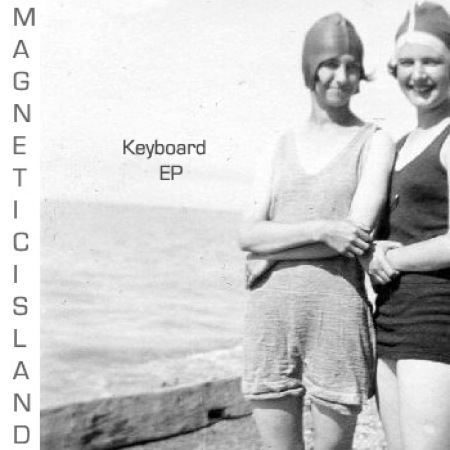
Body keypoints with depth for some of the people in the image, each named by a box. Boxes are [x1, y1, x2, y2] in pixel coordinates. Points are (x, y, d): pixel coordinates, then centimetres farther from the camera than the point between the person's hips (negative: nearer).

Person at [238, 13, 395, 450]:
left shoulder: (374, 142, 2)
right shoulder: (284, 144, 12)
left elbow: (358, 235, -11)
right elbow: (248, 235, 1)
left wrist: (270, 255, -6)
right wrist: (320, 230, -15)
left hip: (338, 315, -3)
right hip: (271, 315, 3)